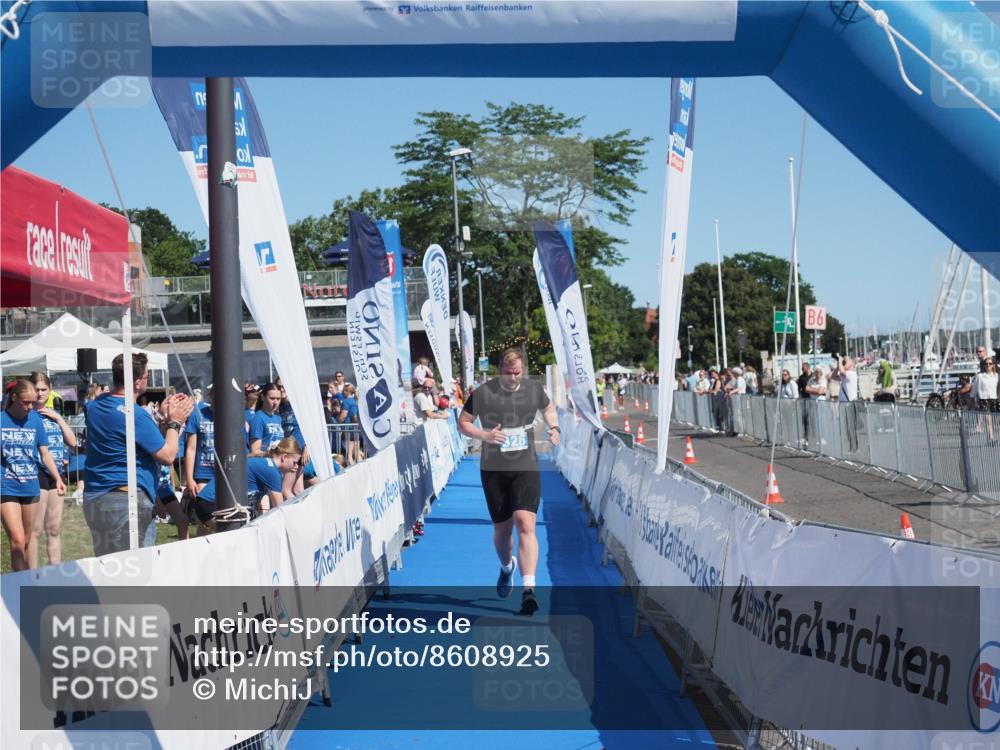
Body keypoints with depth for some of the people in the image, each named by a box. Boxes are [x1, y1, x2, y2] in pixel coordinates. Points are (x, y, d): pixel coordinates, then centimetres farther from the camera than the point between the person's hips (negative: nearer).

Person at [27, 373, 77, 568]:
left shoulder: (53, 415, 15)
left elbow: (72, 441, 9)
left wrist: (58, 418, 1)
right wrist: (44, 458, -15)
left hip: (58, 474, 7)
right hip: (38, 473, -7)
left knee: (55, 529, 12)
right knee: (35, 531, -6)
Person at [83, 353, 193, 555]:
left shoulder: (96, 405, 9)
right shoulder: (134, 415, -18)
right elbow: (167, 456, -12)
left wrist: (163, 417, 15)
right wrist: (174, 422, 0)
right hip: (126, 501, -9)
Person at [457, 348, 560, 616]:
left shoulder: (534, 389, 2)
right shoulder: (482, 393, -6)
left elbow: (548, 408, 24)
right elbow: (462, 423, 1)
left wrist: (554, 428, 4)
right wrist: (484, 435, -16)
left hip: (526, 466, 0)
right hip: (494, 470, 0)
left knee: (525, 524, -17)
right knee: (502, 528, 11)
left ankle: (529, 589, -21)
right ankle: (507, 567, 45)